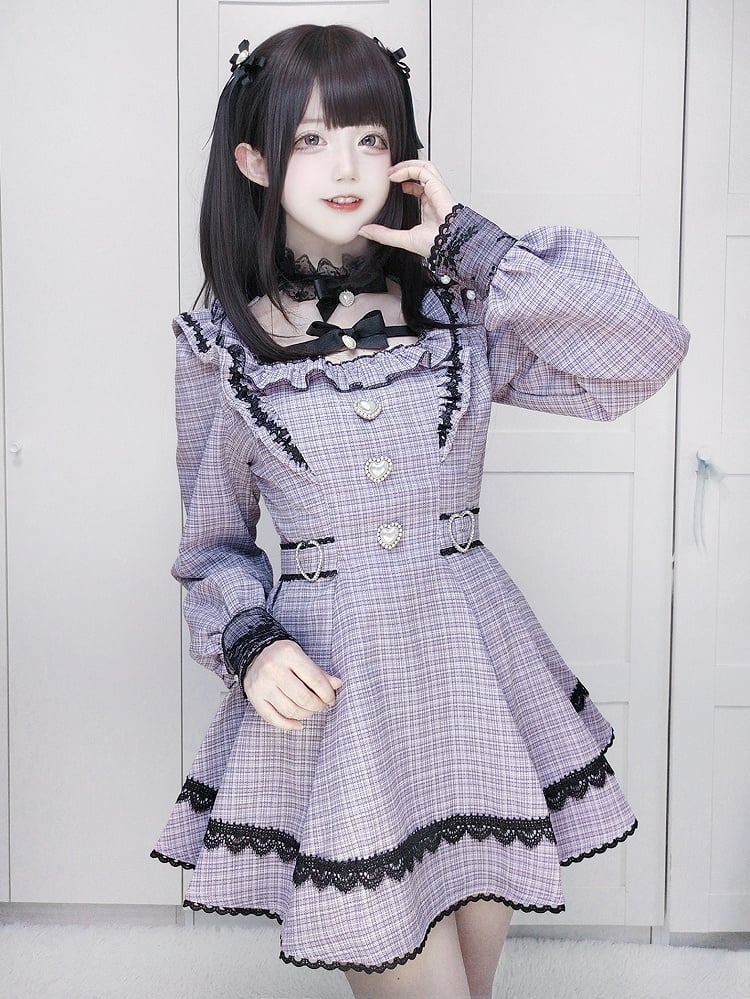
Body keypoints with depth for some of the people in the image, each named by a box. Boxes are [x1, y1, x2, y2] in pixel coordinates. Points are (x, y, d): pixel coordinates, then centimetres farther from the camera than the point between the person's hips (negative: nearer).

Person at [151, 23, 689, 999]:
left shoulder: (455, 304, 1)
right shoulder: (220, 341, -1)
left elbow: (645, 354, -12)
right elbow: (215, 541, 7)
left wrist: (468, 244, -10)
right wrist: (250, 645, -12)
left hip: (471, 661, 2)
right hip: (329, 679, -2)